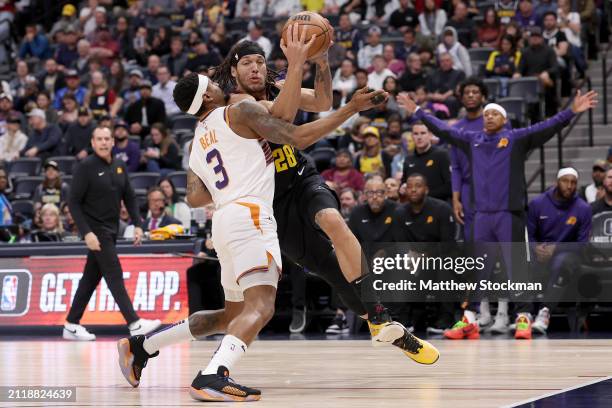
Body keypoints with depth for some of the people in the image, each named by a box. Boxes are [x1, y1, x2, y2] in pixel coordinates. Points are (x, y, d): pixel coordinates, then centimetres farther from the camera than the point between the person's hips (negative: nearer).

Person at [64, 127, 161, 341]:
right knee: (114, 275, -10)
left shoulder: (119, 167, 8)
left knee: (91, 278, 10)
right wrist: (86, 232, -20)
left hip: (111, 230, 7)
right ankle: (135, 324, -13)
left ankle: (71, 325, 16)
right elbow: (74, 202, -13)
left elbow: (129, 197, 15)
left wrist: (137, 224, 4)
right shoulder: (85, 167, -11)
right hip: (95, 230, -7)